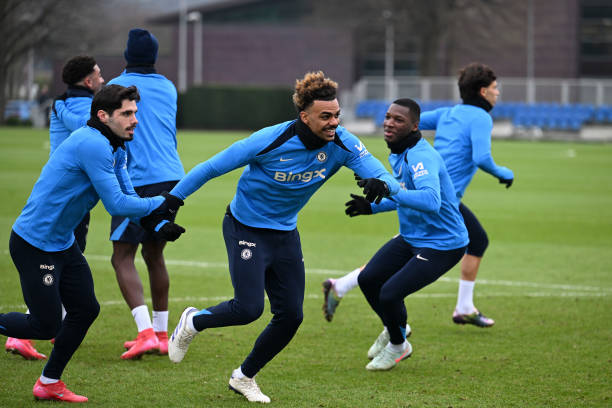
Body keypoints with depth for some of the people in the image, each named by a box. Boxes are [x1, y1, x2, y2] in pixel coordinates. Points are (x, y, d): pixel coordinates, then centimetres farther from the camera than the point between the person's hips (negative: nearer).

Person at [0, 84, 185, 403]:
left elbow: (127, 197, 11)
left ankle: (49, 384, 24)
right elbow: (116, 205, -24)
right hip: (34, 243, -10)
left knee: (86, 309, 11)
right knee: (45, 326, -6)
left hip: (63, 244, 10)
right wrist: (161, 203, -14)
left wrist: (158, 225, -4)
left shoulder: (116, 149, 8)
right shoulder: (93, 145, -24)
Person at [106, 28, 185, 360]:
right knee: (154, 254, 16)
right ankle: (161, 335, 18)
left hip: (139, 181, -6)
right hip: (172, 177, 6)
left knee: (122, 257, -3)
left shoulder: (117, 87, -2)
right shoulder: (168, 88, 14)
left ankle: (146, 332, -18)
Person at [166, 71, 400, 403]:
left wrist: (380, 183, -48)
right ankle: (192, 322, 14)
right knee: (248, 308, -17)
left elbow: (382, 177, -23)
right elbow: (212, 167, -16)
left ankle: (245, 377, 26)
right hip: (245, 229, -5)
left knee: (291, 315, 2)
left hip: (285, 234, 5)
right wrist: (171, 200, -11)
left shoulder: (341, 144, -16)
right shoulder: (270, 141, -27)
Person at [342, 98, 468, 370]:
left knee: (389, 295, -15)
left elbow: (431, 200, -45)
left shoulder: (421, 157, -27)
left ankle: (397, 346, 16)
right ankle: (393, 330, 36)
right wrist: (372, 207, 10)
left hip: (442, 244, -10)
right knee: (368, 279, 8)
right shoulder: (397, 155, 5)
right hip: (411, 237, 10)